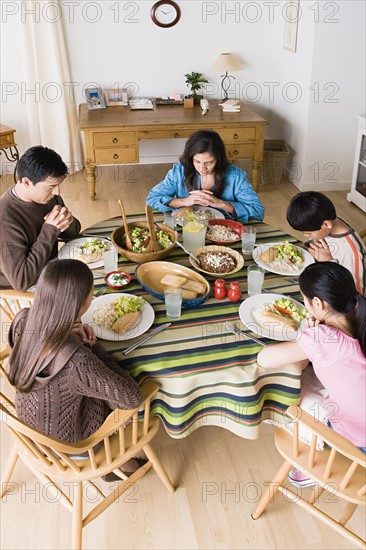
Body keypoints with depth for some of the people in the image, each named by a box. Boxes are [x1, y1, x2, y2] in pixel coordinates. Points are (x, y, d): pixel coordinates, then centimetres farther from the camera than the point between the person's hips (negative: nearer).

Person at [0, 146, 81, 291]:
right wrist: (50, 231, -29)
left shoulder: (48, 194, -7)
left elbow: (71, 234, 7)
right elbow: (21, 281, -29)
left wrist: (68, 223, -18)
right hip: (24, 294, -7)